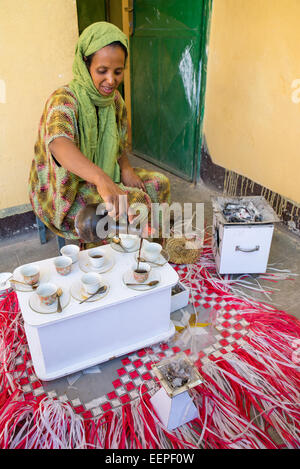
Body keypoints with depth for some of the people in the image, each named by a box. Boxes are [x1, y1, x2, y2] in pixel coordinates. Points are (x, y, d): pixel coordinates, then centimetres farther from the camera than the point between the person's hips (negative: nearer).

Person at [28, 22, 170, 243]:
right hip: (67, 192, -7)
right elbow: (59, 145, -45)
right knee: (136, 200, -24)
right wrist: (101, 178, -61)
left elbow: (120, 142, 14)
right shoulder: (64, 100, -24)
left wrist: (126, 168, -7)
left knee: (159, 183, 1)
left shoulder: (114, 99, 0)